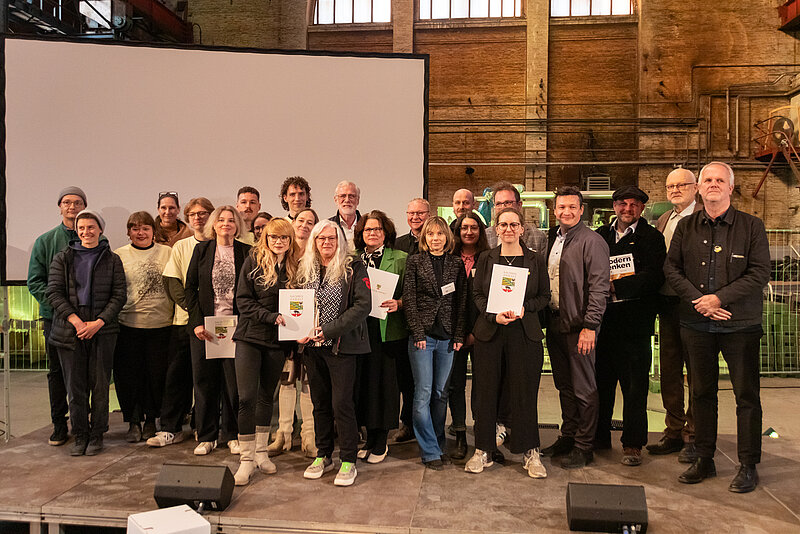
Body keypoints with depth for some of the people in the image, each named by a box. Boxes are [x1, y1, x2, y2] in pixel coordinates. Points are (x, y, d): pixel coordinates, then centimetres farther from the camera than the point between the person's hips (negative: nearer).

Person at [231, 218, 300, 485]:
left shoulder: (295, 266, 3)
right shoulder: (254, 261, -3)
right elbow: (243, 299, -6)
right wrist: (271, 317, -17)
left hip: (278, 341, 2)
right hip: (250, 336, -2)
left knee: (267, 395, 13)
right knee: (247, 397, -6)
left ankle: (261, 451, 27)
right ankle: (246, 458, 4)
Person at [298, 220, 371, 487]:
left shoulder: (353, 268, -5)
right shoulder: (305, 269, 11)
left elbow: (363, 305, -13)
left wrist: (328, 330, -18)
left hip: (341, 346, -5)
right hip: (312, 345, 5)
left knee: (342, 403, -3)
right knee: (320, 403, 13)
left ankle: (348, 461, 9)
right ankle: (323, 456, 27)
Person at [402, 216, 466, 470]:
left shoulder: (457, 264, 9)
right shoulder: (414, 262, 3)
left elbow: (461, 302, 8)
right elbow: (408, 300, -1)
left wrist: (458, 335, 0)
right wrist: (418, 332, -9)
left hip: (447, 337, 2)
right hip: (422, 335, -2)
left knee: (441, 393, 9)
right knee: (423, 393, -2)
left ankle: (438, 444, 23)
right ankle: (430, 451, 8)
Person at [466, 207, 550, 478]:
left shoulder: (536, 260, 6)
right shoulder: (485, 259, 8)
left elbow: (544, 296, 6)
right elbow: (477, 294, 5)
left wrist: (525, 308, -12)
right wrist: (494, 315, -12)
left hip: (525, 333, -1)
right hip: (489, 331, 1)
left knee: (525, 392, 3)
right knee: (485, 391, 4)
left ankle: (530, 452, 17)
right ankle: (483, 450, 17)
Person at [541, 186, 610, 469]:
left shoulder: (592, 241, -9)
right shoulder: (552, 238, 13)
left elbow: (599, 286, -14)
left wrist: (590, 326, -18)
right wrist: (544, 316, 10)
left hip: (579, 326, -7)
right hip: (554, 323, 7)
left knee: (584, 388, 3)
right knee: (564, 386, 16)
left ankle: (583, 446, 15)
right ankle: (567, 437, 29)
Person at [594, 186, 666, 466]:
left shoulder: (651, 238, 2)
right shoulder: (600, 235, 14)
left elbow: (654, 277, -11)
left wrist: (615, 287, -16)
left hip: (635, 320, -3)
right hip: (603, 319, 4)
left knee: (635, 385, 2)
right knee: (600, 381, 10)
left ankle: (632, 444, 13)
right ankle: (599, 437, 23)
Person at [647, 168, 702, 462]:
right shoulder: (663, 220, 16)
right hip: (667, 303, 7)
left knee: (696, 373, 3)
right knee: (668, 372, 13)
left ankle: (693, 437, 15)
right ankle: (674, 432, 26)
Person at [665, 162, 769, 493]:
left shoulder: (752, 226, 0)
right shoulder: (685, 226, 8)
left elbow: (760, 273, -6)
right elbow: (671, 267, 4)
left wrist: (720, 298, -15)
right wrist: (697, 300, -9)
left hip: (740, 324, -2)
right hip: (696, 324, 3)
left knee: (746, 395, 3)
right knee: (702, 392, 10)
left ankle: (748, 466, 16)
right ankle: (704, 460, 23)